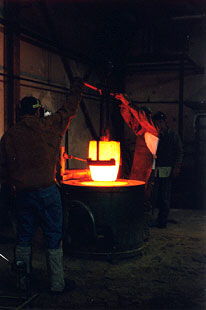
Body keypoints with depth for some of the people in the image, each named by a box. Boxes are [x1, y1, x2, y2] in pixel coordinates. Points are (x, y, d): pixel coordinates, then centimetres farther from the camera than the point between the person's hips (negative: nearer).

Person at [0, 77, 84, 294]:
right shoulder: (49, 126, -3)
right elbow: (69, 110, 11)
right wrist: (77, 88, 26)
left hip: (22, 193, 4)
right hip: (46, 191, -3)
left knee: (24, 238, 16)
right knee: (53, 238, 5)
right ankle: (57, 283, 13)